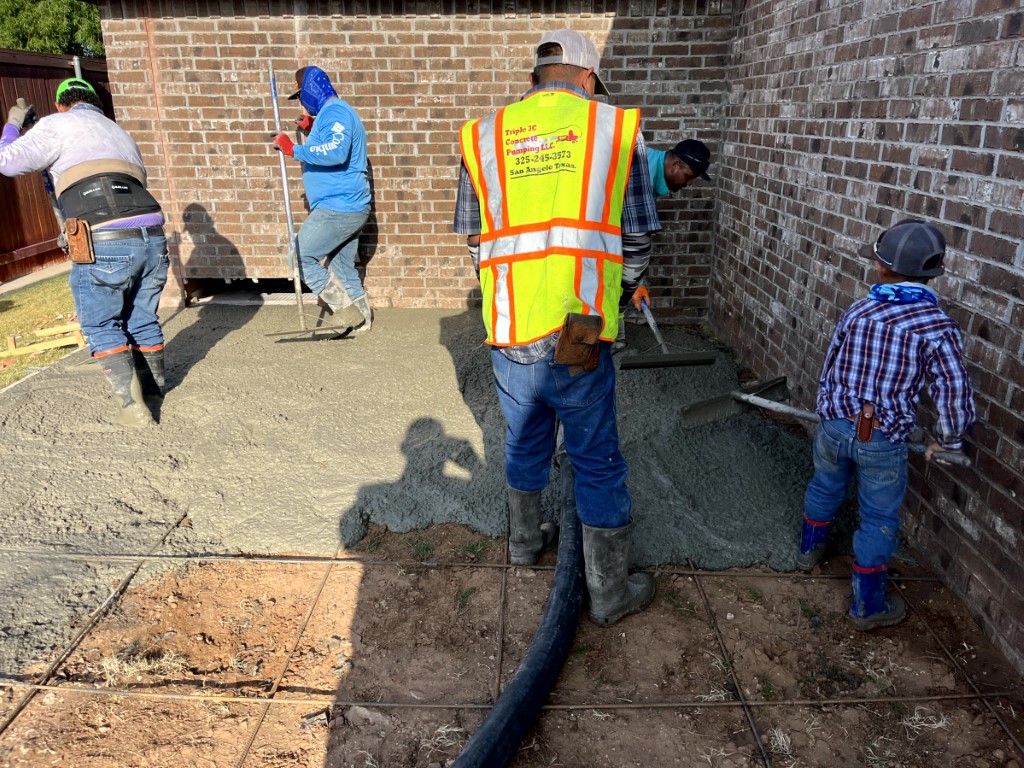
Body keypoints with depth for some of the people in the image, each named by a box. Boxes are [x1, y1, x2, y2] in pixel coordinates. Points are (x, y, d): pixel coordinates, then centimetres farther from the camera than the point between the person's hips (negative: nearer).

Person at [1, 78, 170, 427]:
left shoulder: (59, 124, 9)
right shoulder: (119, 131, 28)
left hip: (104, 241, -5)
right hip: (152, 236, 5)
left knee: (102, 326, 8)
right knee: (143, 318, 21)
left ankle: (131, 404, 1)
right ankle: (154, 384, 34)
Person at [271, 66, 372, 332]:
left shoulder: (334, 111, -13)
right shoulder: (335, 112, 21)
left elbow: (336, 152, -31)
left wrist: (294, 149, -25)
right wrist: (313, 130, 21)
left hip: (337, 208, -10)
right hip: (350, 207, 10)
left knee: (302, 256, -4)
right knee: (343, 268, 17)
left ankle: (350, 316, -4)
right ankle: (362, 318, 24)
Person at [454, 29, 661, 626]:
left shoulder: (484, 136, 7)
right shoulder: (616, 128, 2)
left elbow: (475, 239, 14)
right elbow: (638, 240, 6)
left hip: (509, 332, 3)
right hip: (579, 335, -3)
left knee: (526, 442, 25)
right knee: (599, 462, 11)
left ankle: (525, 541, 47)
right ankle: (611, 593, 25)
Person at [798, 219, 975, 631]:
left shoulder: (857, 311, -4)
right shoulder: (938, 326, -15)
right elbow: (955, 394, -17)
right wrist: (949, 441, 1)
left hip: (835, 425, 4)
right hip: (883, 440, -3)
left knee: (824, 488, 28)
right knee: (878, 519, 12)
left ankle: (809, 550, 52)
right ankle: (868, 606, 25)